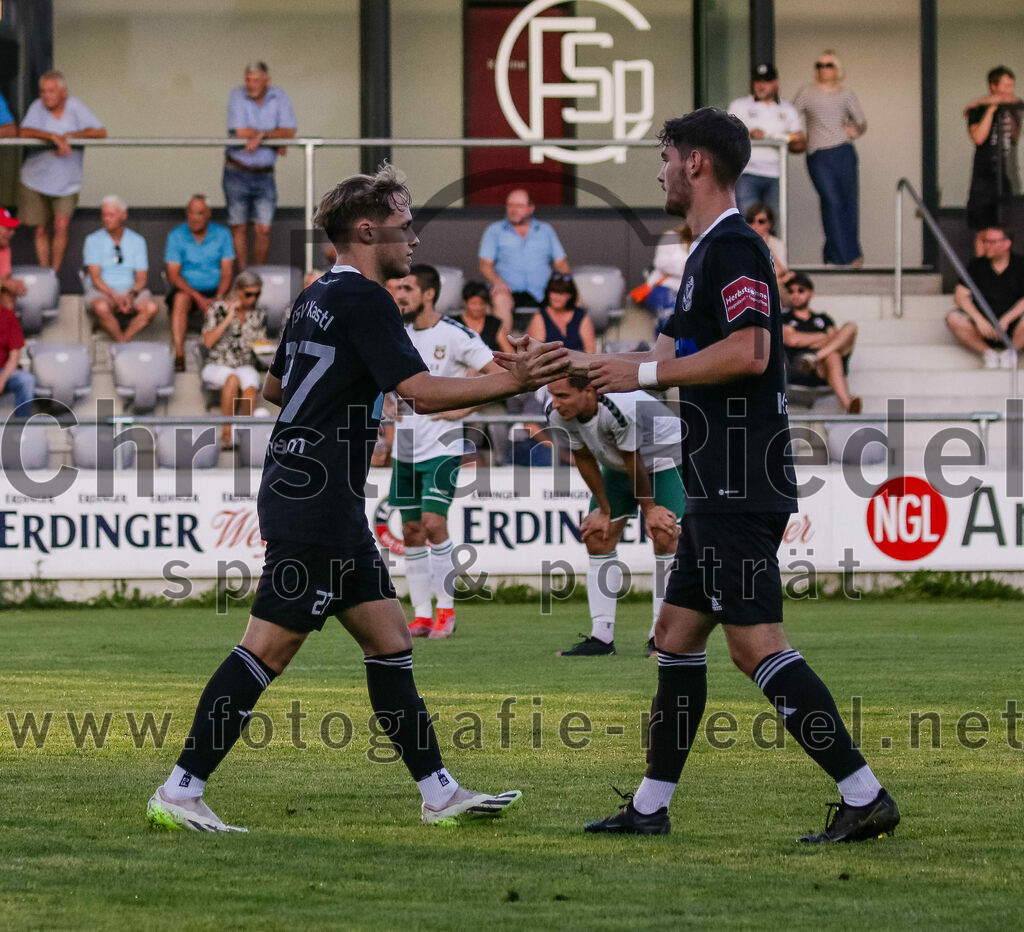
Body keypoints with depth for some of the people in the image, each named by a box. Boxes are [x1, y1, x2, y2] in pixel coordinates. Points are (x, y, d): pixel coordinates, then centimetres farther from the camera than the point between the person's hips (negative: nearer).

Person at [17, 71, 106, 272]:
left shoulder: (75, 107, -6)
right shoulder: (38, 107, -7)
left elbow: (101, 133, -11)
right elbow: (24, 132, -22)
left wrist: (69, 136, -21)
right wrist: (53, 137, -34)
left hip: (66, 182, -1)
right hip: (36, 180, 1)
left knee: (61, 227, -12)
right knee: (40, 230, 7)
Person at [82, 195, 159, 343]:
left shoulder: (137, 241, 9)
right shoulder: (93, 240, 4)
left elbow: (141, 279, 4)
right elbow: (95, 278, -6)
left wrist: (131, 295, -18)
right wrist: (115, 297, -22)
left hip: (132, 291, 2)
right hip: (102, 292, -2)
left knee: (151, 307, -31)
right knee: (102, 307, -39)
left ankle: (124, 339, -29)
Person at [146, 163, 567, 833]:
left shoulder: (318, 296, 16)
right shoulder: (362, 298, -13)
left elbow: (274, 386, 26)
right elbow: (421, 392, -21)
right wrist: (511, 382, -20)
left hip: (331, 511, 10)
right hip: (316, 507, -10)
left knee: (389, 640, 9)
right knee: (269, 649, -9)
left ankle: (440, 793, 10)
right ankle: (180, 792, -8)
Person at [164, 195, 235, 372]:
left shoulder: (222, 234, 3)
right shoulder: (176, 236, -1)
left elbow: (226, 273, 1)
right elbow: (173, 275, -7)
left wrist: (219, 297, -19)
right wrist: (198, 297, -20)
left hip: (214, 291, 1)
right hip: (187, 290, -1)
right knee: (181, 299, -36)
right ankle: (179, 354, -39)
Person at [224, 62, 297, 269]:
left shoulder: (279, 97, -1)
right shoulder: (237, 95, -8)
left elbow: (290, 132, -8)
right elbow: (241, 132, -17)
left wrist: (261, 134, -23)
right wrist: (276, 139, -10)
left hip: (264, 174, 1)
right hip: (238, 172, -1)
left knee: (263, 230, -3)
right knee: (239, 229, 2)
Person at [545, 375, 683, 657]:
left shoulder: (620, 408, -42)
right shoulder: (557, 413, -22)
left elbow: (635, 464, -27)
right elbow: (584, 459, -7)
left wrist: (648, 509, -14)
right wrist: (604, 510, -1)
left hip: (665, 457, -6)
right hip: (616, 466, 6)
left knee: (665, 537, -18)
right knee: (597, 537, -3)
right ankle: (601, 636, 0)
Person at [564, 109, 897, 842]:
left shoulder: (734, 248, -13)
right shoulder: (709, 251, 19)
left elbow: (747, 352, -24)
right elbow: (679, 352, 26)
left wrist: (647, 372, -16)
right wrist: (574, 365, 29)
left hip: (741, 490, -11)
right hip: (720, 489, 11)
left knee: (756, 644, -14)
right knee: (677, 635, 13)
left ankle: (865, 796, -14)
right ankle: (651, 808, 19)